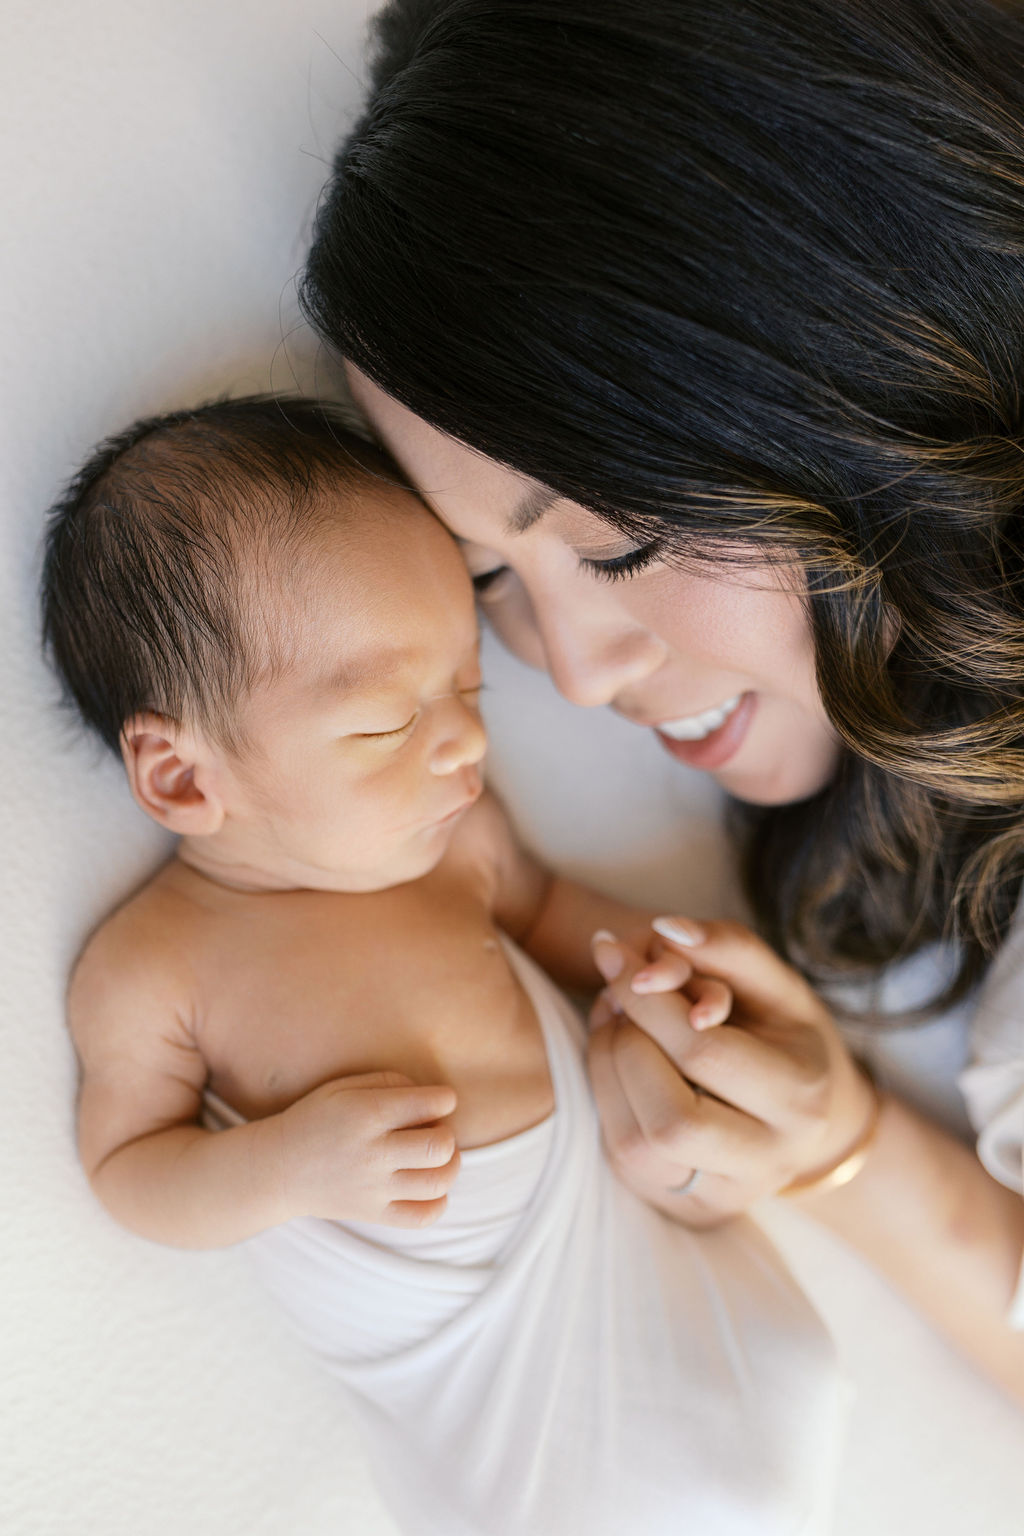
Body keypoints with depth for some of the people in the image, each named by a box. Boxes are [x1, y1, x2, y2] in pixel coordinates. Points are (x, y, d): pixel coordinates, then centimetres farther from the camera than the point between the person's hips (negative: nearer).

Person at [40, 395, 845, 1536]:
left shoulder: (448, 828, -8)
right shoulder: (147, 971, -17)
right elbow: (123, 1168, -6)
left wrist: (638, 951, -10)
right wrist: (282, 1166, -25)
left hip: (611, 1210, 3)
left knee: (779, 1413, 3)